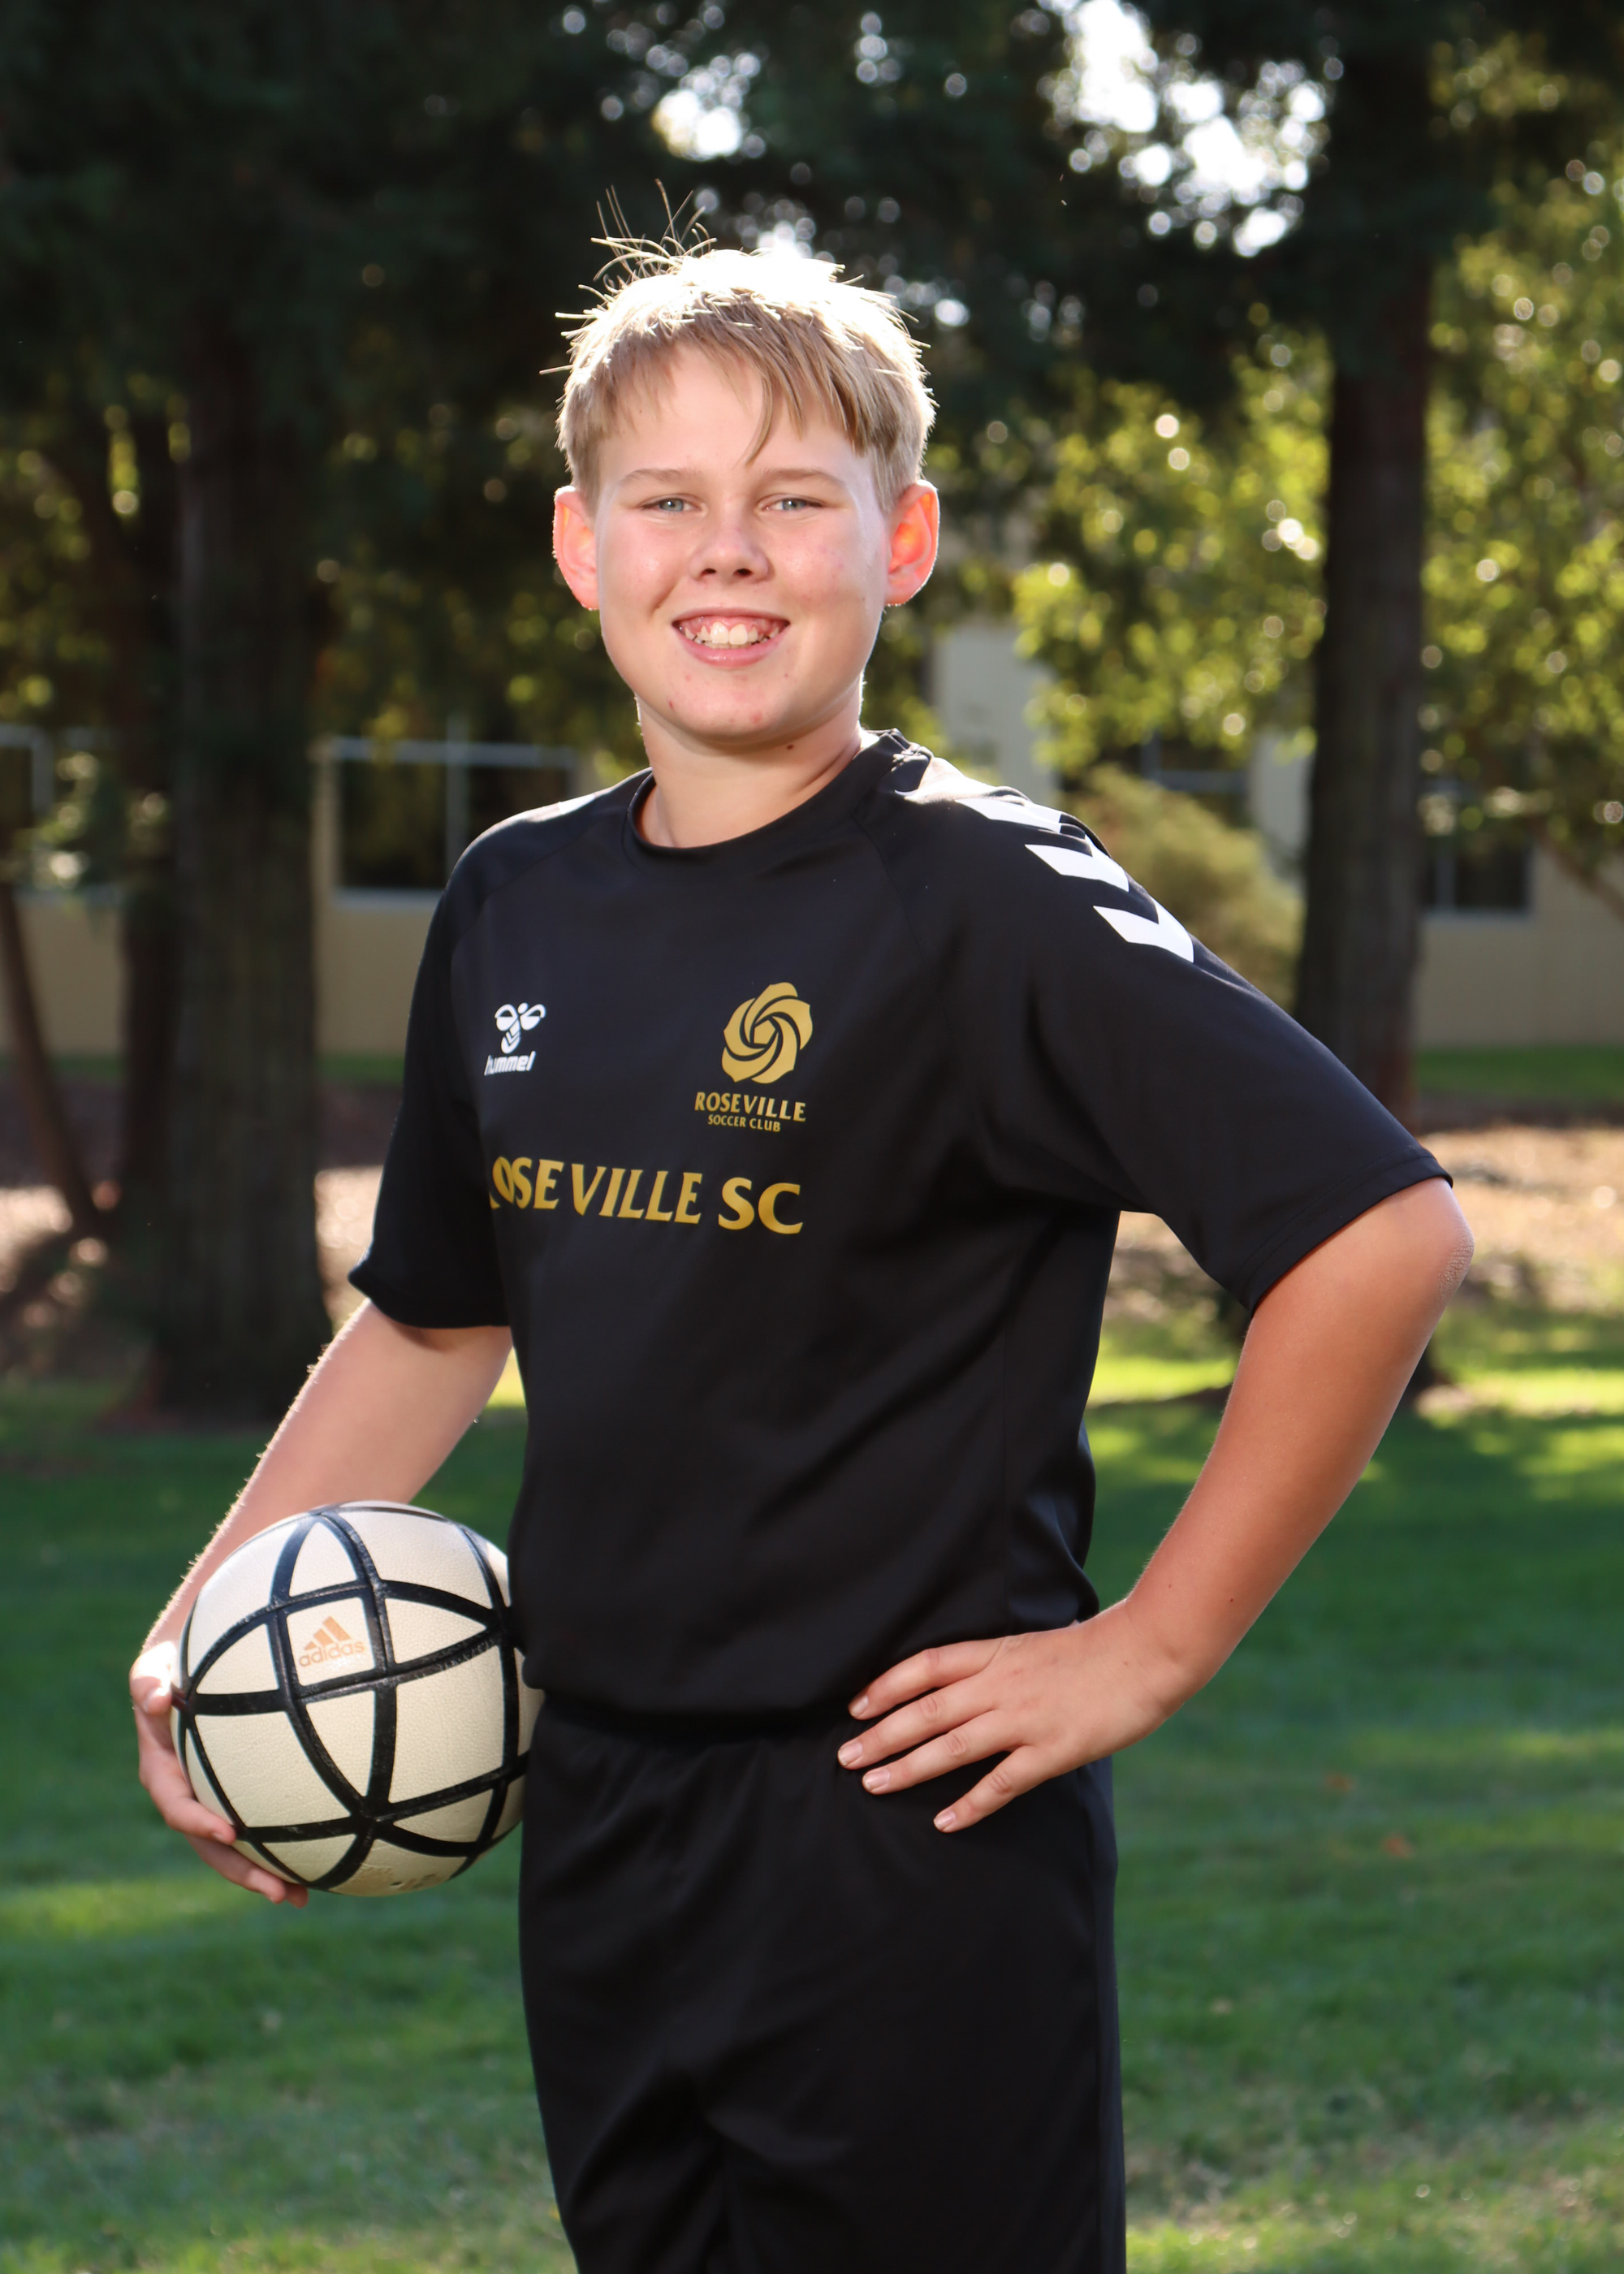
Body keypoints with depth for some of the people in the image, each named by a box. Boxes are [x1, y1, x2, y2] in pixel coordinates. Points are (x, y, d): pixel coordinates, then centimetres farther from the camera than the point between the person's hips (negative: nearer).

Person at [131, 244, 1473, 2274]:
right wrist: (197, 1633, 12)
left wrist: (1150, 1649, -15)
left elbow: (1382, 1236, -18)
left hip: (909, 1831, -6)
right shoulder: (513, 908, 8)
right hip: (597, 1825, 6)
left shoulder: (990, 906, -13)